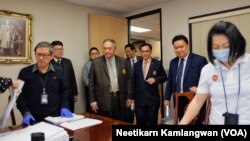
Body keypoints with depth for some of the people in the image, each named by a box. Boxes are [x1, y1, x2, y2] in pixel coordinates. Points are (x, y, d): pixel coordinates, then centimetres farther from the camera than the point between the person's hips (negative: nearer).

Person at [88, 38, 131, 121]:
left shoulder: (122, 61, 3)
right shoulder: (96, 62, -2)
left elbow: (127, 79, 8)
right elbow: (91, 83, 0)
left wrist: (128, 97, 6)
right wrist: (92, 100, -3)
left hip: (119, 98, 2)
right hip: (103, 100, -2)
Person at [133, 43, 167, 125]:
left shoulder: (157, 64, -2)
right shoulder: (137, 64, 7)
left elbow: (164, 77, 3)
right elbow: (134, 81, 9)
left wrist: (155, 79, -17)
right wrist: (133, 97, 7)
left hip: (153, 98, -2)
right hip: (139, 99, 2)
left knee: (153, 121, 10)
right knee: (140, 121, 8)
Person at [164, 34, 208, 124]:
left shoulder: (200, 60, -8)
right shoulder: (173, 62, 9)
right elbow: (170, 81, 13)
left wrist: (197, 88, -25)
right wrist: (167, 98, 11)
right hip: (179, 101, 5)